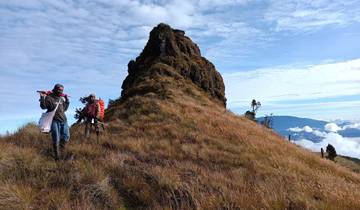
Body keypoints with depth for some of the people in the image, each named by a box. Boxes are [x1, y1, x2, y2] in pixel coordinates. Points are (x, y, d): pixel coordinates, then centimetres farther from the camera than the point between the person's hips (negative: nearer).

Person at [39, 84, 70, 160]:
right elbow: (43, 107, -7)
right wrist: (42, 98, -17)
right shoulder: (49, 98, -3)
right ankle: (57, 156, 11)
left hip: (63, 120, 6)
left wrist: (67, 101, 19)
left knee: (66, 137, 8)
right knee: (56, 139, 0)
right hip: (55, 121, -6)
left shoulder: (62, 98, 15)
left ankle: (61, 152, 29)